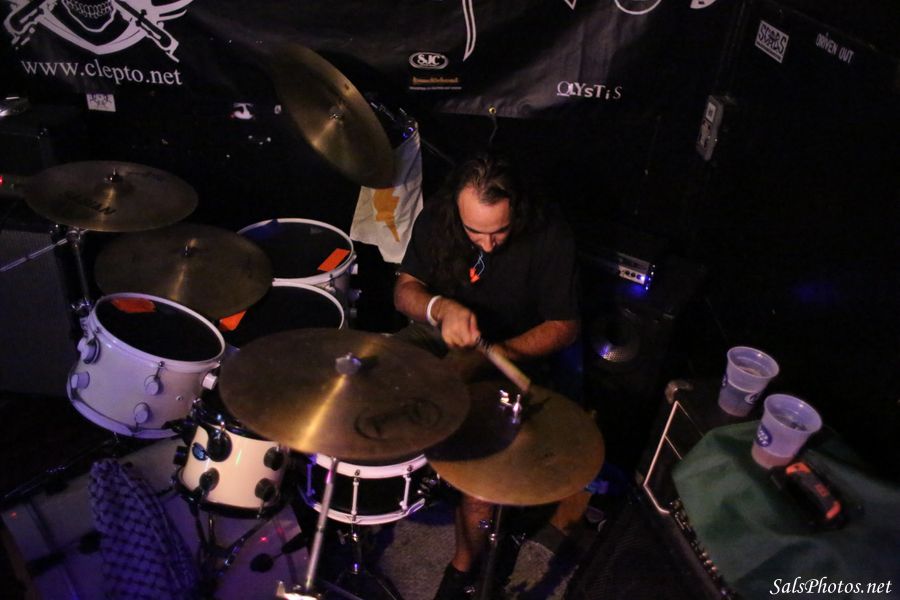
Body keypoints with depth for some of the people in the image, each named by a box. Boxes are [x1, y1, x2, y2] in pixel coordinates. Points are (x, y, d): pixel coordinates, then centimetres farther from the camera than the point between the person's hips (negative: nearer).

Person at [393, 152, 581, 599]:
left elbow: (564, 326, -14)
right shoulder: (436, 218, -11)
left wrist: (499, 353, -28)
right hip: (437, 331, 4)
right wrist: (440, 308, -32)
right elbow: (404, 290, -8)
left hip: (510, 350, -3)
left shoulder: (549, 236, -20)